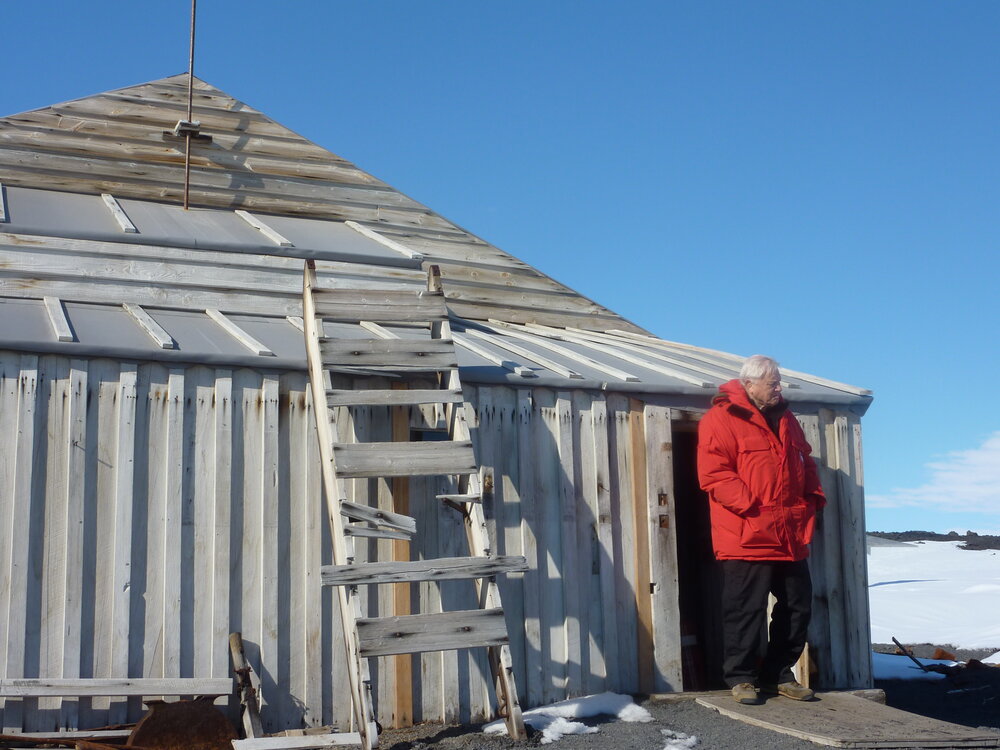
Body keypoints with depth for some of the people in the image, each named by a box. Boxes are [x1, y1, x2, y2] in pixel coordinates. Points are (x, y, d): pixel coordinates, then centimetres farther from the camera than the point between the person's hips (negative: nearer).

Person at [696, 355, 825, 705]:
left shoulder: (785, 419, 18)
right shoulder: (721, 418, -7)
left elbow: (805, 463, 26)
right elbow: (713, 474, -15)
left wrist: (813, 499, 11)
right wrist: (749, 504, -20)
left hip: (791, 537, 8)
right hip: (746, 538, -8)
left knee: (798, 605, 12)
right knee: (745, 609, -2)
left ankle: (778, 674, 24)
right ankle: (741, 677, 11)